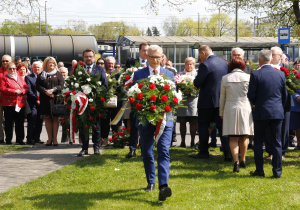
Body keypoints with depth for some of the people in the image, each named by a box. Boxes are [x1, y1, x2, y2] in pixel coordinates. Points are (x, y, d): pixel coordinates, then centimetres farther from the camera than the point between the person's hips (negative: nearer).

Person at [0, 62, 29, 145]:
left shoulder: (20, 78, 17)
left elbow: (26, 87, 12)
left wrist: (21, 91, -10)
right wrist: (14, 91, -16)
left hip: (20, 103, 4)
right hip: (9, 103, -4)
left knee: (20, 122, 5)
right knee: (9, 123, -1)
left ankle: (19, 140, 12)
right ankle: (8, 140, 6)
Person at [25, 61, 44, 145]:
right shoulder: (28, 77, 4)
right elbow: (29, 91, -3)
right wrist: (36, 100, -10)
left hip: (41, 102, 4)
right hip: (32, 102, -4)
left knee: (40, 120, 4)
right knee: (33, 118, -12)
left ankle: (37, 138, 12)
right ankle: (29, 139, -8)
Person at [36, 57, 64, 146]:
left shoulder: (58, 74, 10)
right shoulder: (41, 75, 12)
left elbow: (61, 85, -1)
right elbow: (38, 86, 3)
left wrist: (53, 90, -17)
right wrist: (46, 92, -14)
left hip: (56, 99, -1)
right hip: (45, 99, 1)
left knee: (55, 118, -3)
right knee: (47, 118, 0)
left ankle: (55, 138, 1)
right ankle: (50, 138, 5)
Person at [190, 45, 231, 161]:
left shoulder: (205, 64, -16)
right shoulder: (224, 63, 6)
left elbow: (197, 83, -17)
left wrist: (196, 83, 5)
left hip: (207, 100, -6)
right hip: (222, 99, 6)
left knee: (203, 126, 9)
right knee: (222, 126, 8)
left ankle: (203, 152, 14)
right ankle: (228, 153, 2)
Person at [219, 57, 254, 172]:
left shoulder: (225, 78, -2)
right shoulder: (248, 77, -3)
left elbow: (222, 97, 4)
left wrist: (221, 112, 13)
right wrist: (252, 108, 16)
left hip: (230, 109, -1)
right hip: (245, 108, 1)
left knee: (233, 138, 0)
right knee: (243, 137, 14)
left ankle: (236, 161, -14)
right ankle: (243, 160, 25)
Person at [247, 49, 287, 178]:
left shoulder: (255, 75, -10)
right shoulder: (280, 74, 1)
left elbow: (251, 95, -8)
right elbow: (284, 95, 8)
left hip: (261, 112, -3)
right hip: (278, 112, 3)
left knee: (258, 142, 9)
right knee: (276, 142, 7)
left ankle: (259, 170, 11)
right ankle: (277, 171, 7)